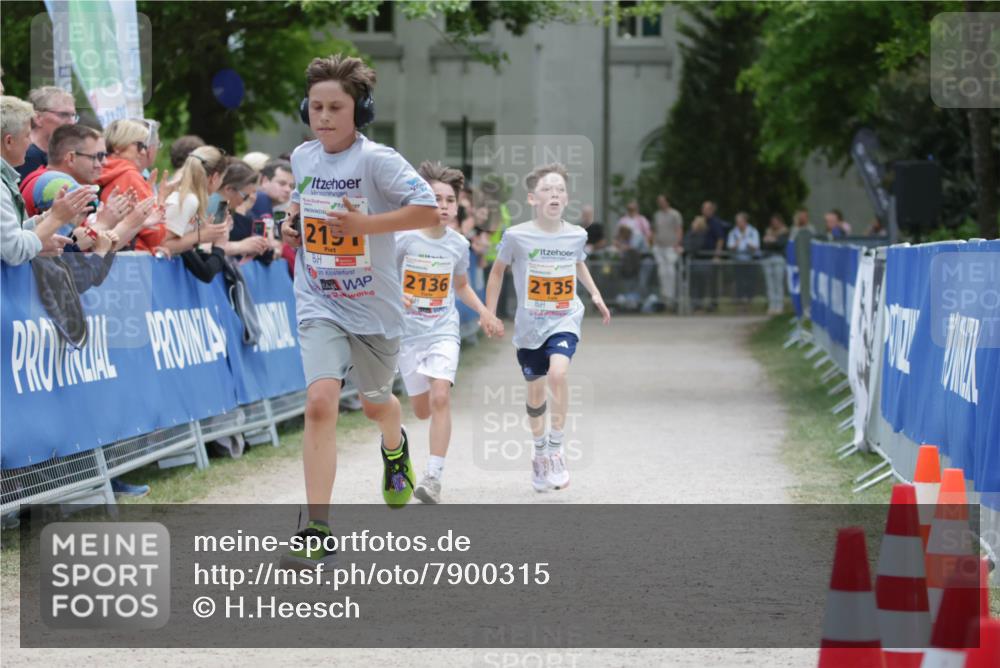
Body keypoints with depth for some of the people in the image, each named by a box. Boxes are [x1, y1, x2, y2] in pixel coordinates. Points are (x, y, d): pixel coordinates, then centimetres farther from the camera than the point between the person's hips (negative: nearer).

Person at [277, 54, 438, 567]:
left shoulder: (376, 160, -16)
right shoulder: (302, 157, 1)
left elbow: (428, 210, -24)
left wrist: (365, 223, -31)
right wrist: (293, 222, 3)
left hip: (374, 306, -2)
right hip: (319, 303, 2)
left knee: (375, 403, 20)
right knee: (320, 402, -19)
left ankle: (395, 448, 60)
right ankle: (317, 529, -20)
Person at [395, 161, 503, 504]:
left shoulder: (458, 244, 0)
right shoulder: (405, 238, -10)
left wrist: (484, 312, 8)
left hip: (444, 331, 1)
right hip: (408, 332, -1)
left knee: (440, 398, -19)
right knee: (422, 410, 6)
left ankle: (433, 476, -18)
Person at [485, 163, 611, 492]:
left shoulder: (576, 235, -4)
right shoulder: (516, 236, -11)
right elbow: (497, 271, 5)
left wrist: (595, 293, 10)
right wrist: (490, 314, 4)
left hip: (565, 320, 0)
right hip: (529, 325, 0)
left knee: (558, 372, -26)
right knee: (535, 393, 10)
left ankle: (556, 447, -11)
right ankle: (540, 453, 35)